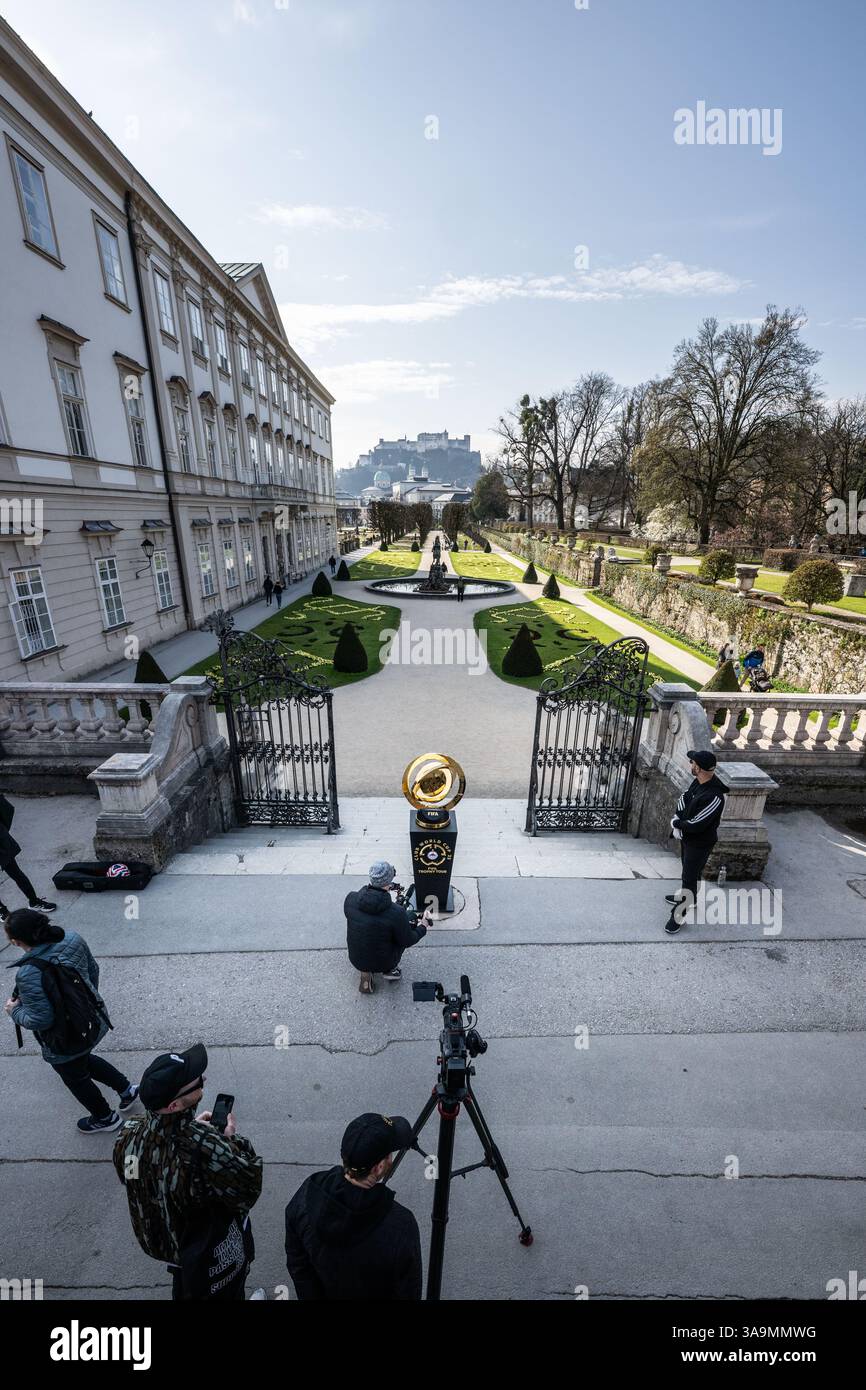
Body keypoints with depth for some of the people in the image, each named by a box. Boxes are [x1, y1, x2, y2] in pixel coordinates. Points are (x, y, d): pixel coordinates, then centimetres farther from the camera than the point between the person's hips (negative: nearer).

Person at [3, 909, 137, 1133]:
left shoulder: (28, 974, -35)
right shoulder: (72, 939, -17)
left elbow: (40, 1020, -27)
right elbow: (93, 970, 0)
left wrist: (15, 1012, -9)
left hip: (65, 1042, -6)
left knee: (76, 1078, 24)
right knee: (83, 1059, 35)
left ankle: (105, 1118, 48)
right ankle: (126, 1088, 45)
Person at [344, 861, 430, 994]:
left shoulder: (350, 898, -20)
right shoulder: (397, 913, -29)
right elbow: (407, 941, -12)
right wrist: (423, 927, 7)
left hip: (355, 959, 4)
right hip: (382, 962, -3)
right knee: (411, 917, 8)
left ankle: (366, 972, 14)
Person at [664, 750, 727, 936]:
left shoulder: (714, 797, -35)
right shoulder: (698, 781, -9)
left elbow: (695, 825, -31)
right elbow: (683, 799, 5)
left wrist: (675, 823, -13)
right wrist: (678, 821, -10)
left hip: (700, 843, -8)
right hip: (686, 836, 9)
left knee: (690, 877, 6)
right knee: (688, 870, 28)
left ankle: (679, 915, 21)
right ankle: (687, 896, 52)